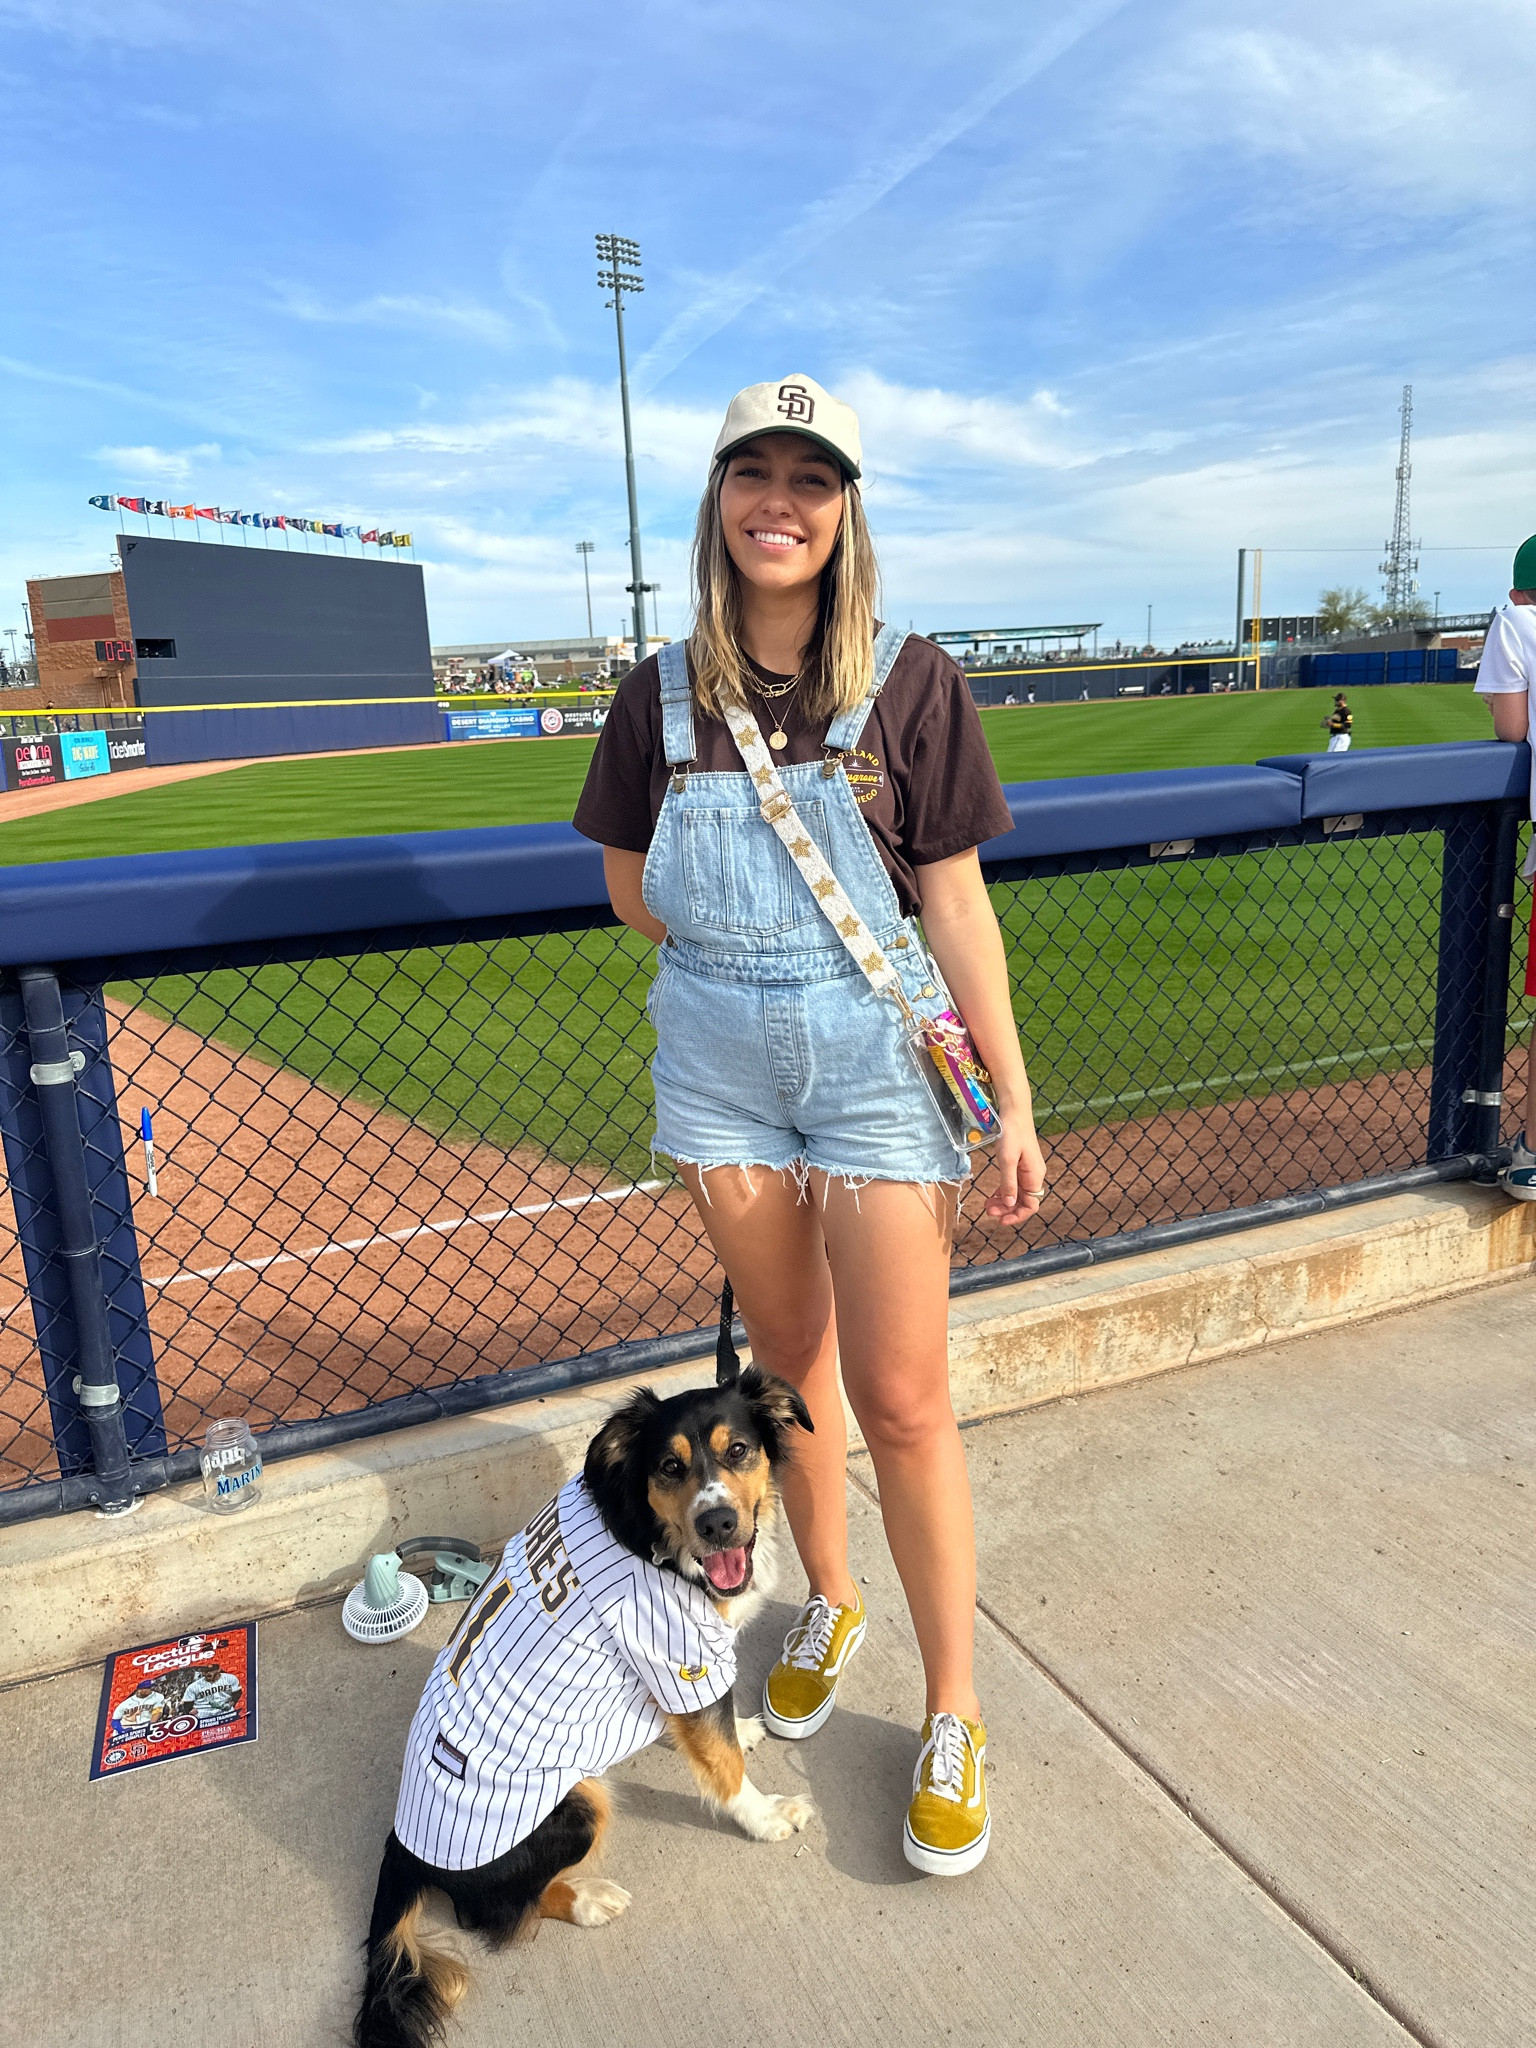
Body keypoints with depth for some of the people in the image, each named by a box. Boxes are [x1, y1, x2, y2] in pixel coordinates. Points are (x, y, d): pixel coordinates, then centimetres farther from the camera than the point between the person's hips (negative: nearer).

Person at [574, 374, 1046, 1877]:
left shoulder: (910, 684, -7)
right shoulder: (662, 696, 0)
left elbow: (956, 909, -6)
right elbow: (634, 895, 11)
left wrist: (1014, 1105, -7)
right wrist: (751, 960, 2)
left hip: (875, 1061, -3)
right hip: (719, 1061, 3)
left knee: (899, 1398, 2)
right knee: (786, 1355, 17)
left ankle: (953, 1715, 23)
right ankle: (827, 1601, 42)